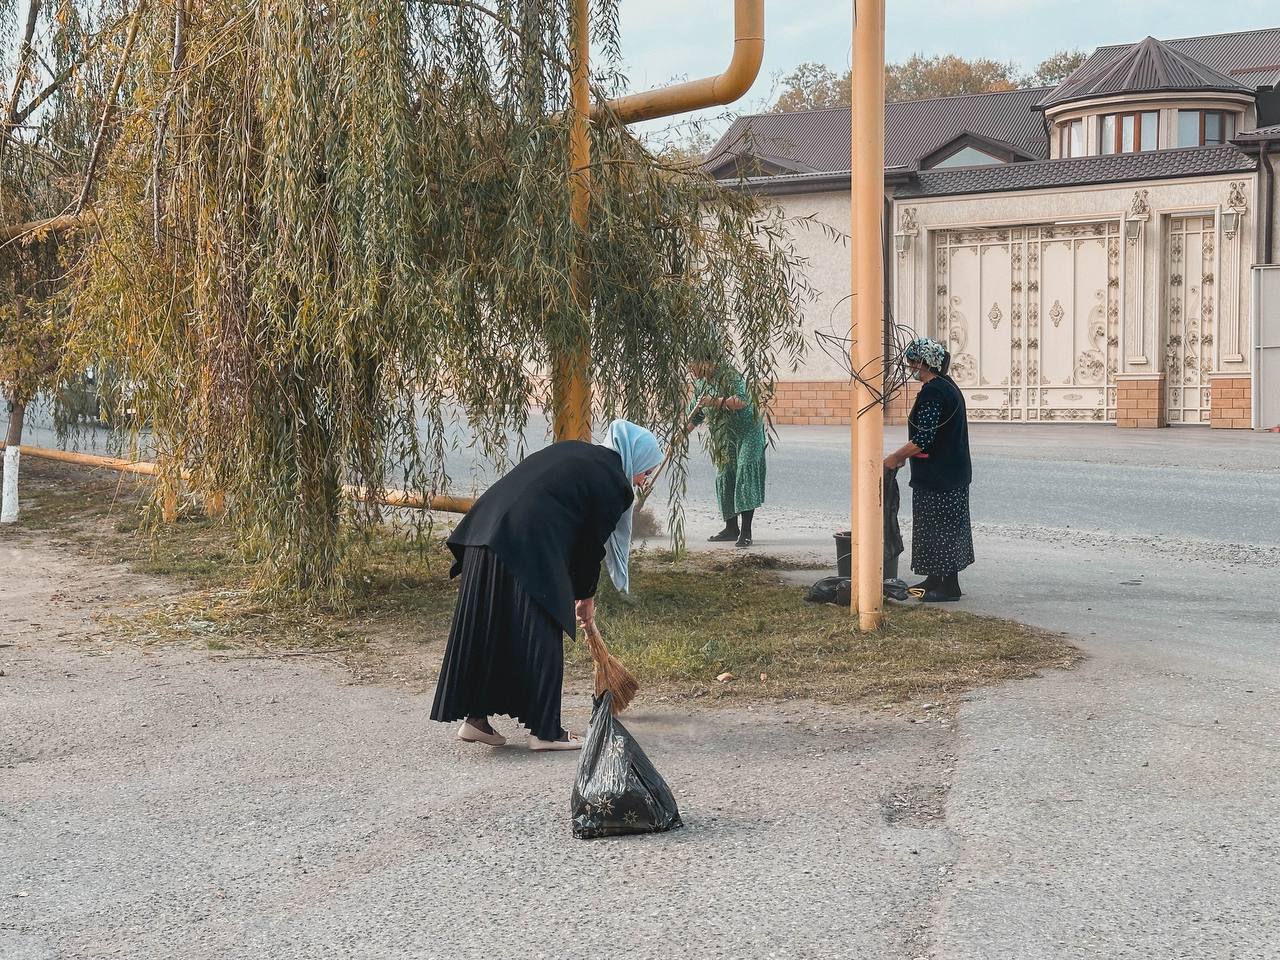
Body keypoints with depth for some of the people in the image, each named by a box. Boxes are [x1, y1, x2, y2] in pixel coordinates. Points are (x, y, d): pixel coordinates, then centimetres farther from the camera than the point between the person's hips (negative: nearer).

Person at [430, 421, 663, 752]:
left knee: (483, 632, 14)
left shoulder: (574, 452, 24)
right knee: (539, 636, 3)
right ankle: (544, 730, 11)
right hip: (527, 551, -8)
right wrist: (585, 596, 22)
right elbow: (592, 545, 6)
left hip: (484, 533, 8)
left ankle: (475, 718, 21)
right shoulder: (615, 484, 2)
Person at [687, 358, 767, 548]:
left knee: (745, 476, -16)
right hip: (724, 438, 8)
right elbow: (694, 415, 17)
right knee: (724, 478, 8)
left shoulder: (729, 375, -19)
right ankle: (731, 529, 19)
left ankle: (745, 532, -20)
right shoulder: (700, 382, 7)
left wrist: (715, 402, -36)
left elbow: (742, 400, -33)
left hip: (747, 432, -8)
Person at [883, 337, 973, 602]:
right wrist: (904, 455, 18)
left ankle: (948, 586, 1)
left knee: (939, 528, -3)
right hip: (953, 472, 10)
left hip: (938, 477, -10)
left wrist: (895, 457, -13)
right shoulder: (948, 386, 13)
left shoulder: (932, 392, -20)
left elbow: (923, 439, -24)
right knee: (944, 528, 15)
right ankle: (936, 580, 23)